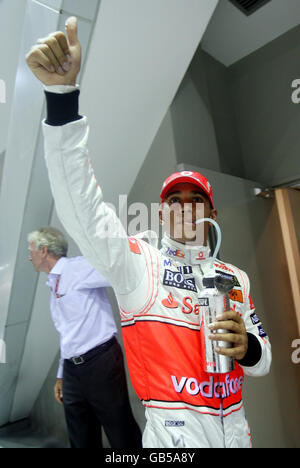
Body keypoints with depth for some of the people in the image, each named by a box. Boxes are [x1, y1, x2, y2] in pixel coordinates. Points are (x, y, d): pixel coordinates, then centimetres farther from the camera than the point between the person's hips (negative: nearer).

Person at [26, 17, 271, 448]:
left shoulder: (236, 278, 0)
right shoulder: (140, 263, -13)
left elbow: (262, 362, 7)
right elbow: (83, 209, -29)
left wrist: (247, 348, -18)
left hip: (235, 428, 5)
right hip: (174, 433, -4)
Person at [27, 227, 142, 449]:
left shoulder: (78, 267, -9)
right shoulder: (54, 284, 17)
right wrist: (61, 375, 23)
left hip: (100, 363, -8)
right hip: (72, 370, 8)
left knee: (122, 435, 4)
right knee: (82, 440, 18)